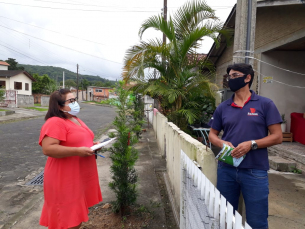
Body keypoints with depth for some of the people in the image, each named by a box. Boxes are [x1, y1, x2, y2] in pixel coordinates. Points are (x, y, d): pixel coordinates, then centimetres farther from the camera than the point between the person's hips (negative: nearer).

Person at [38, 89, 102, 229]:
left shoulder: (76, 120, 13)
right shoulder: (55, 123, -18)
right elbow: (48, 149, -27)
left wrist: (92, 145, 4)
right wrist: (78, 151, -30)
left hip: (82, 176, 9)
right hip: (66, 179, -9)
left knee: (78, 213, 21)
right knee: (67, 217, 4)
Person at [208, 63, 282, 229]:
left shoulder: (265, 104, -3)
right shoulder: (223, 107, 6)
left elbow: (277, 136, -4)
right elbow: (212, 134, 12)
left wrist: (251, 144, -19)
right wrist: (221, 143, -10)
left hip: (255, 171, -3)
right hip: (226, 169, 3)